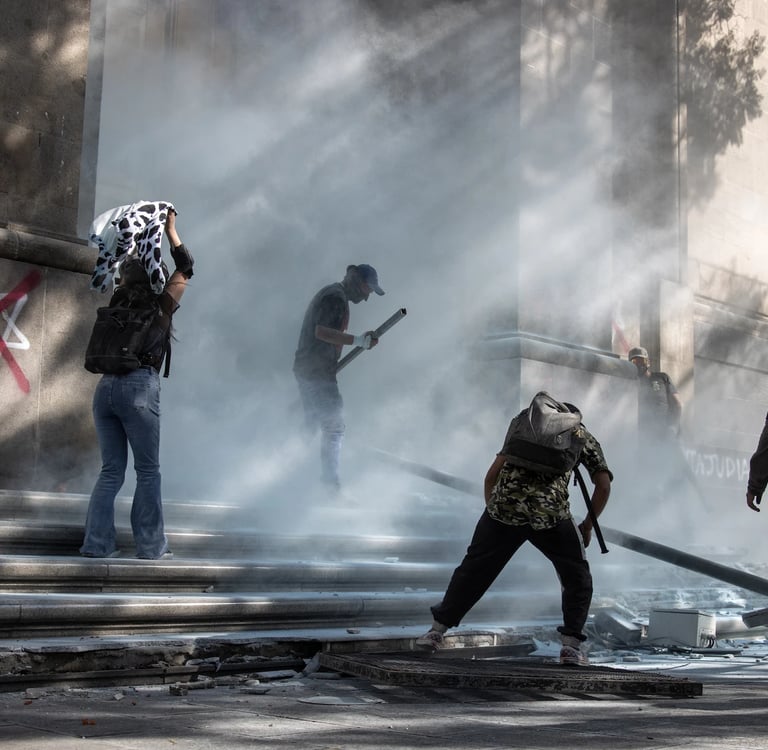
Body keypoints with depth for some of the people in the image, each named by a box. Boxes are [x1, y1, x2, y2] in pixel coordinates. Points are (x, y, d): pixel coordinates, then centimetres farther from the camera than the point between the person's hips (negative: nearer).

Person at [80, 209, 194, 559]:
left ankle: (97, 542, 3)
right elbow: (185, 267, 16)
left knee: (111, 470, 10)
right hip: (139, 388, -5)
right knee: (148, 471, 2)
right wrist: (170, 230, 23)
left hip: (106, 386, 5)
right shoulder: (160, 305, 5)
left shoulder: (118, 304, 16)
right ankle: (151, 546, 3)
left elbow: (127, 271, 34)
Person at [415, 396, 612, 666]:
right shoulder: (582, 434, 23)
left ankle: (436, 631, 24)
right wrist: (587, 526, 21)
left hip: (503, 507, 3)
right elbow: (603, 485, 12)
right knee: (577, 579, 16)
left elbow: (492, 475, 22)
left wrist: (491, 508, 29)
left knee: (474, 569, 17)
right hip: (550, 513, -2)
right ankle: (571, 645, 9)